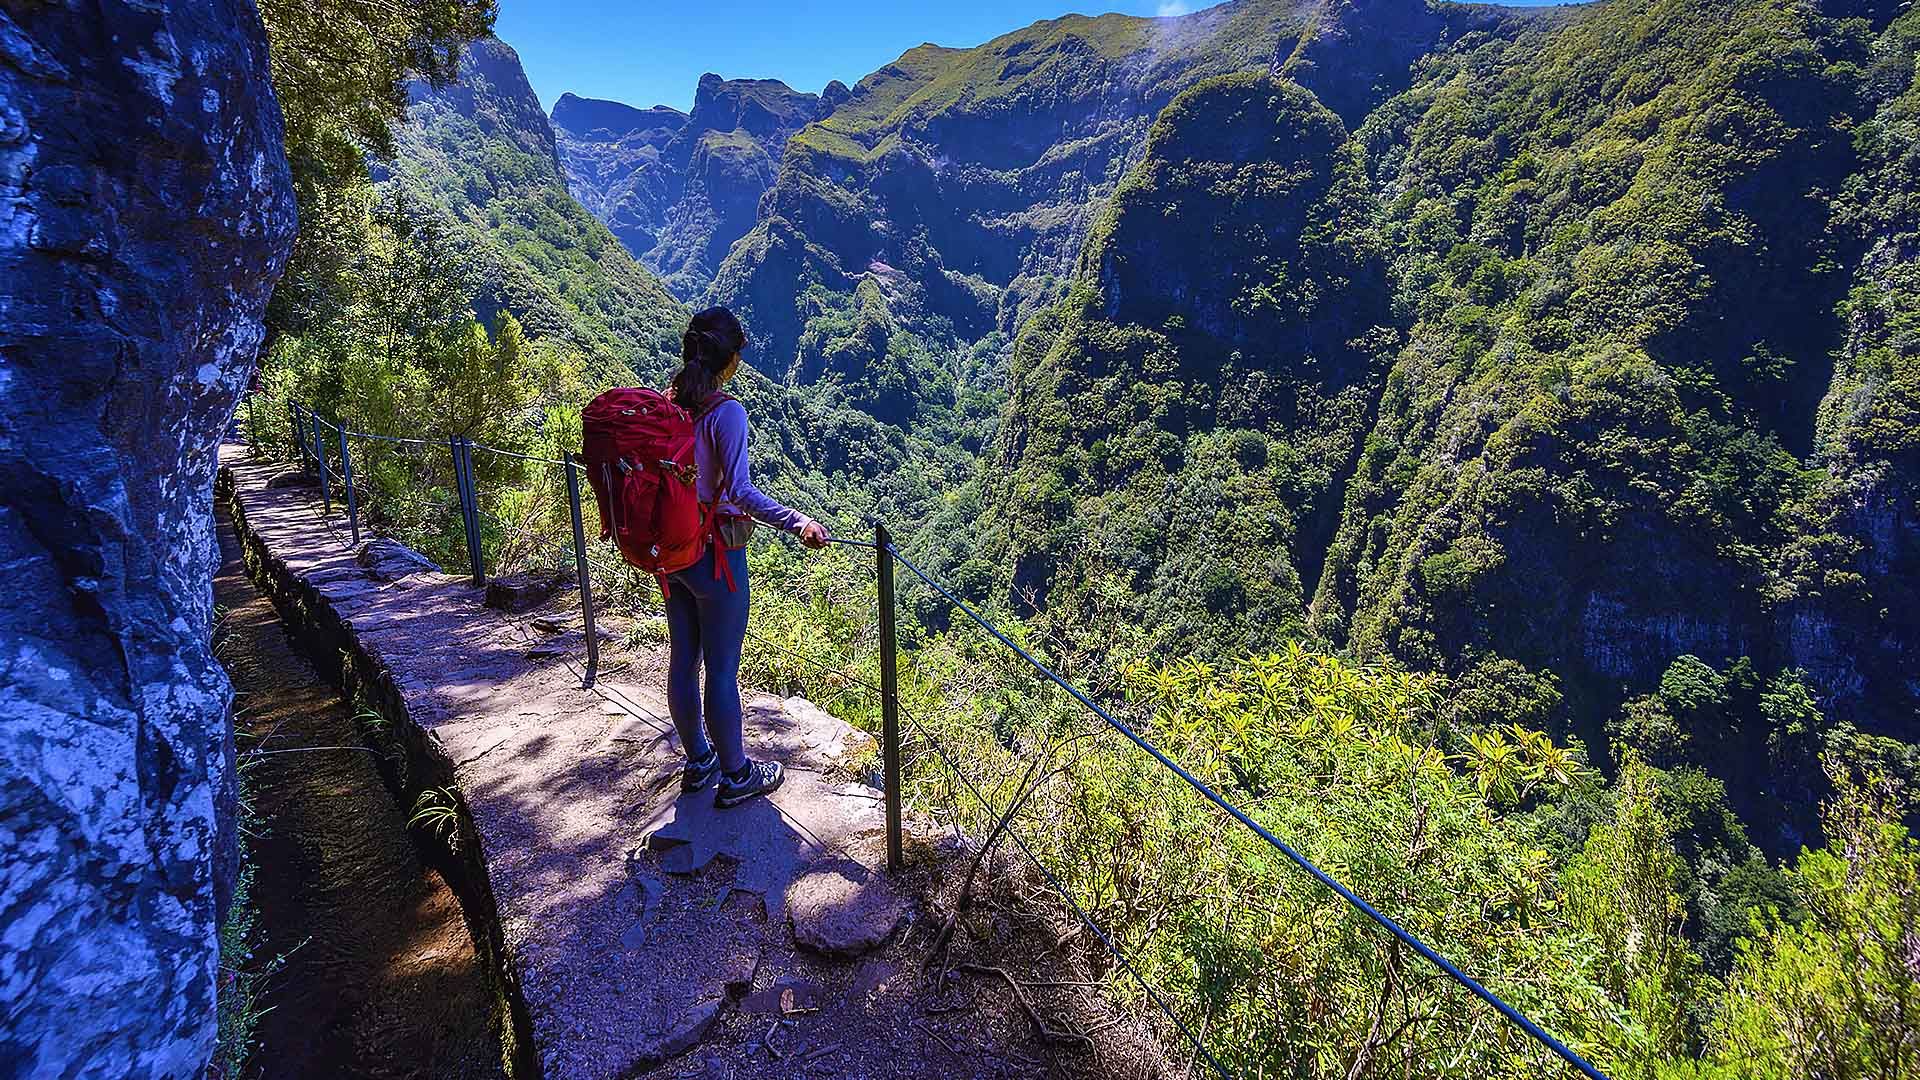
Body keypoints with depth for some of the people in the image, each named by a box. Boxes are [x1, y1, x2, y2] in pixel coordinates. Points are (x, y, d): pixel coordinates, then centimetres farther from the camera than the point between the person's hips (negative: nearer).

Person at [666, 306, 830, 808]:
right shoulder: (726, 412, -18)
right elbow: (740, 490, -27)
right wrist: (797, 522, -31)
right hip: (716, 557, -7)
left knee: (683, 660, 18)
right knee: (722, 670, 6)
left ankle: (698, 761, 37)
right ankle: (736, 776, 23)